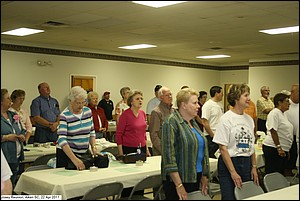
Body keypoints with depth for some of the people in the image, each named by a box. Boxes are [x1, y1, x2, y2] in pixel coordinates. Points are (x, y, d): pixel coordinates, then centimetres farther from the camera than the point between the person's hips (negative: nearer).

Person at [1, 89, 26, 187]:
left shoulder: (13, 115, 15)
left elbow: (22, 131, 23)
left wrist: (22, 136, 3)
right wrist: (6, 137, -17)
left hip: (16, 157, 7)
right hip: (4, 158, -7)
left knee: (12, 186, 10)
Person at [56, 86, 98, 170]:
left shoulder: (88, 111, 1)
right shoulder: (64, 116, -17)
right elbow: (62, 140, -26)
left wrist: (94, 147, -4)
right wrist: (75, 159, -36)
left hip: (85, 153, 5)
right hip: (67, 153, -5)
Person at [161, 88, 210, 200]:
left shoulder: (193, 123, 13)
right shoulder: (172, 122, -13)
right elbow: (169, 156, -19)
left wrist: (204, 177, 15)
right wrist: (179, 185, -21)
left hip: (196, 178, 8)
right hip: (178, 180, -8)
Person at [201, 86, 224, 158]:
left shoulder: (220, 104, 14)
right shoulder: (207, 105, -12)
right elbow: (204, 123, -16)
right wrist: (212, 135, -14)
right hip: (211, 137, -8)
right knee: (211, 157, -3)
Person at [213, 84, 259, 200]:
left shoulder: (249, 119, 8)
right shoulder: (226, 119, -11)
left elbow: (251, 146, 13)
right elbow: (223, 148, -14)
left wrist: (254, 167, 7)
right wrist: (233, 172, -16)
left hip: (246, 164, 6)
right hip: (229, 162, -6)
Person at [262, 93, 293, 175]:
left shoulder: (282, 114, 17)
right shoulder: (275, 113, -13)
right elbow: (273, 131, -20)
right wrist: (278, 147, -22)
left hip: (282, 150, 10)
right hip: (273, 149, -10)